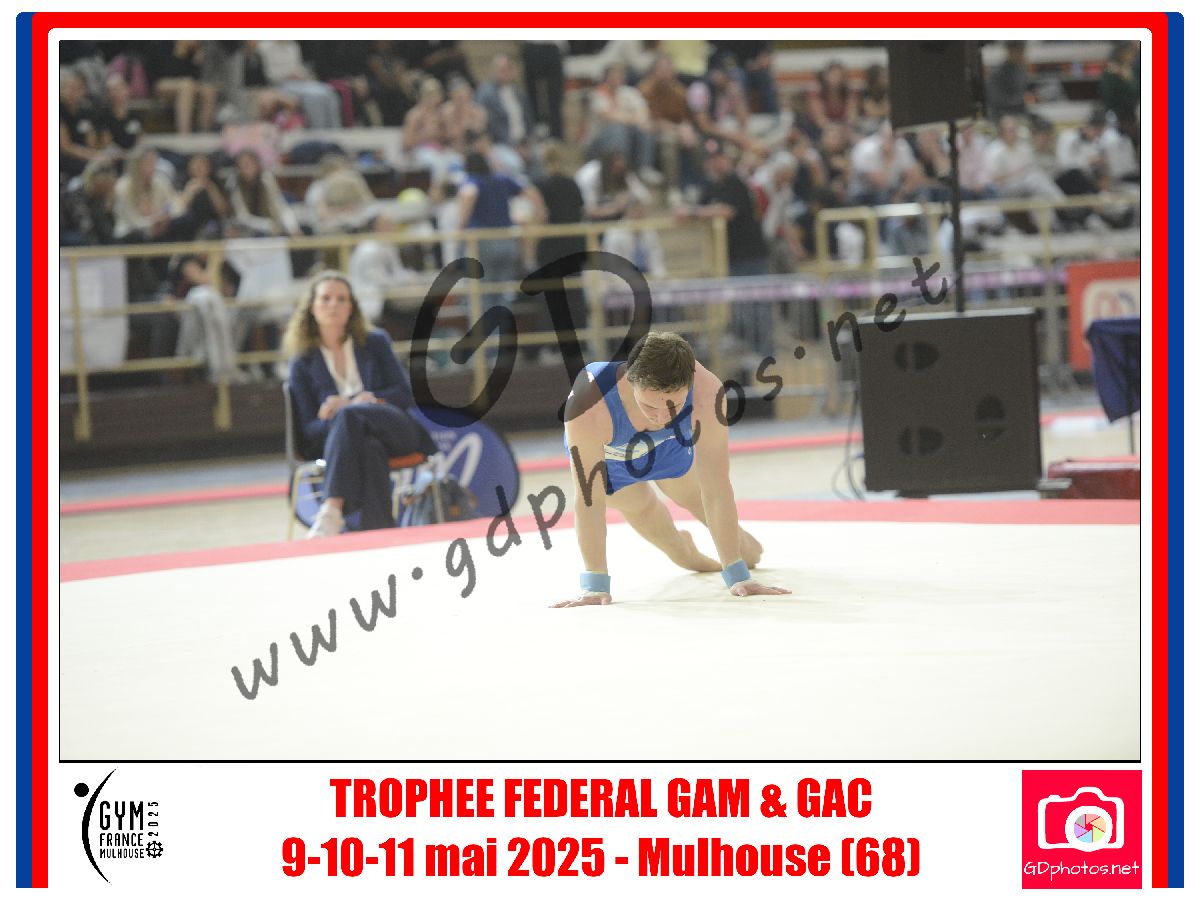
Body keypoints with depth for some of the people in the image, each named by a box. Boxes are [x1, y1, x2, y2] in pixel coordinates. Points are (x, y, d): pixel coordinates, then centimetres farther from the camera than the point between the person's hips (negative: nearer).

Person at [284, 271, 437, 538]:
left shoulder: (376, 343, 17)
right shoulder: (302, 363, 12)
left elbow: (405, 395, 9)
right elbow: (307, 430, 7)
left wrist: (370, 399, -11)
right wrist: (330, 417, -17)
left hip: (395, 430, 0)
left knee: (349, 415, -37)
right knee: (369, 447, -42)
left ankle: (333, 511, -51)